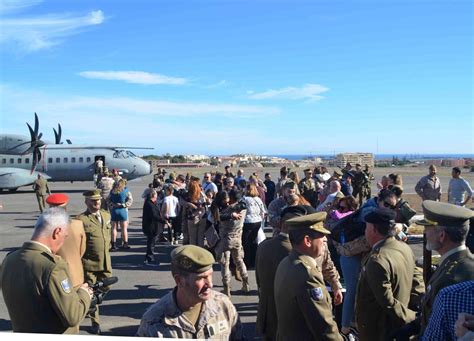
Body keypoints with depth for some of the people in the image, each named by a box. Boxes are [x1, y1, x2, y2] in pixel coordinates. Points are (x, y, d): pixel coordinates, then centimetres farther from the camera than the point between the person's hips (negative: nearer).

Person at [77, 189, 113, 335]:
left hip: (106, 262, 6)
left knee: (105, 288, 16)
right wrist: (81, 260, -13)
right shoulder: (81, 219, -16)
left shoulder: (106, 215, 6)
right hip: (89, 263, -6)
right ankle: (95, 322, 24)